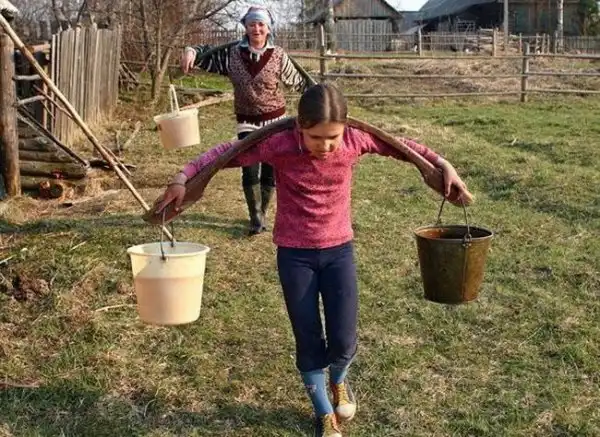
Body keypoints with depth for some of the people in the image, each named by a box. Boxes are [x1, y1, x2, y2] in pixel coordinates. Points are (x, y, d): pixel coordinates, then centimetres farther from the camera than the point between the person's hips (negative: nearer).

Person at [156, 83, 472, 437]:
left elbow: (398, 146, 1)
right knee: (308, 341, 6)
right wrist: (183, 178, -18)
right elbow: (227, 153, -11)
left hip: (339, 250, 1)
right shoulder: (279, 145, -19)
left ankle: (339, 381, 37)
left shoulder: (355, 141, -14)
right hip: (294, 254, -1)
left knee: (343, 342, -1)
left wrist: (443, 164, -3)